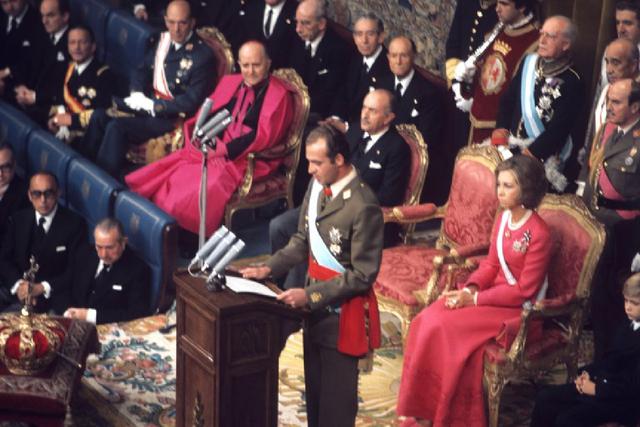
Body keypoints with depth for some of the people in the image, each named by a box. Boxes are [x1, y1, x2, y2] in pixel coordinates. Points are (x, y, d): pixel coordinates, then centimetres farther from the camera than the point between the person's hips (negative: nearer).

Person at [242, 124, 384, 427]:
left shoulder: (363, 206, -24)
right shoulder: (317, 186, 0)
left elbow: (362, 275, -21)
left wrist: (310, 295, -22)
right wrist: (270, 268, -3)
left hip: (343, 310, -7)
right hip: (315, 302, 8)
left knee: (336, 392, 5)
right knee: (314, 385, 20)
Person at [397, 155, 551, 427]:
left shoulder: (538, 234, -21)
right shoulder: (504, 219, 4)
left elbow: (523, 291, -19)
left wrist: (475, 299, -18)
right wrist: (470, 288, -9)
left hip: (518, 309, -8)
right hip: (494, 293, 8)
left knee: (446, 329, -23)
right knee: (427, 320, -12)